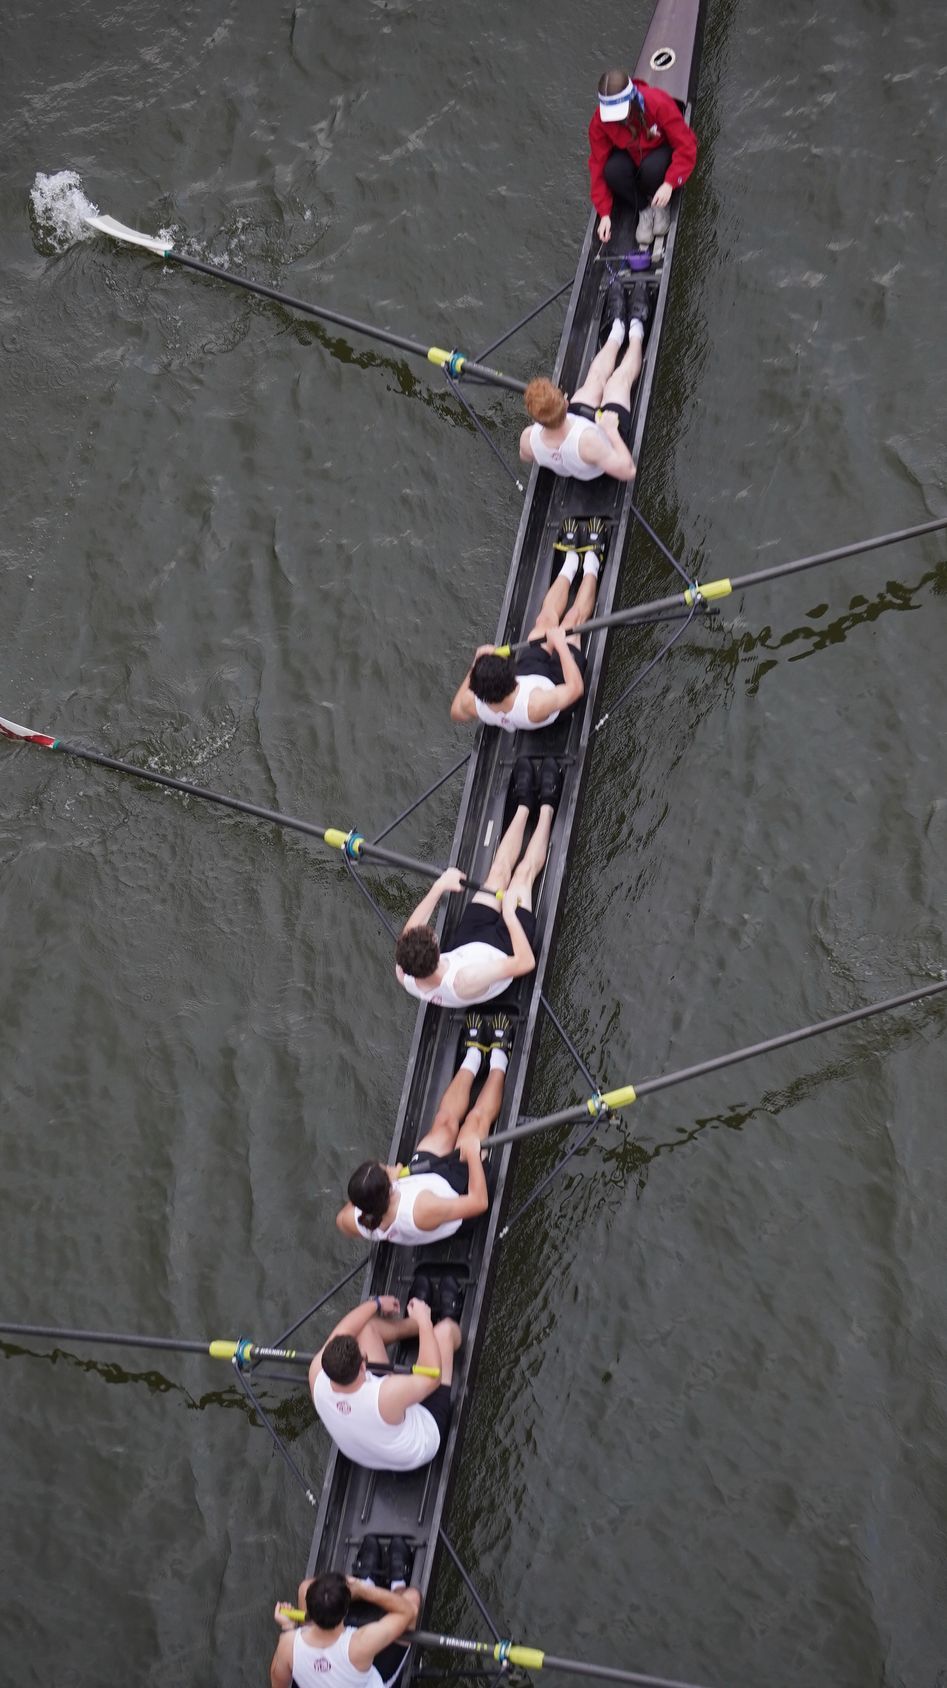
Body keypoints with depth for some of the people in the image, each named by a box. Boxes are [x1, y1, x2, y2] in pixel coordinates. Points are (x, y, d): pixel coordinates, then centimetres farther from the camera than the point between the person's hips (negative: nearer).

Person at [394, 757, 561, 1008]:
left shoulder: (404, 976, -32)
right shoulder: (464, 983, -49)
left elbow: (408, 933, -10)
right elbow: (525, 962, -41)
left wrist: (438, 888, -13)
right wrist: (510, 913, -38)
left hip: (469, 943, 4)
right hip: (503, 947, -4)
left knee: (499, 871, 9)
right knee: (523, 872, 4)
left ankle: (524, 804, 33)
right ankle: (546, 807, 29)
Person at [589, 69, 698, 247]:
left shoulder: (660, 104, -31)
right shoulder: (599, 121, -23)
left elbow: (686, 146, -27)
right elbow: (598, 165, -16)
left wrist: (669, 184, -39)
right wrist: (604, 214, -21)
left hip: (662, 151, -2)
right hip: (630, 157, 3)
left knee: (652, 168, -37)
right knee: (613, 170, -32)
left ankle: (660, 205, -5)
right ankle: (643, 209, -7)